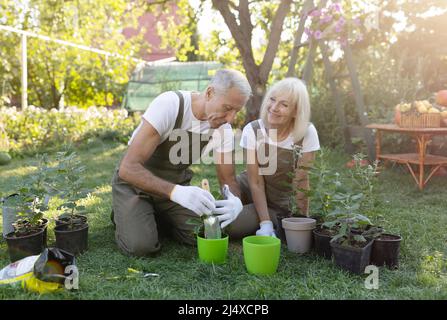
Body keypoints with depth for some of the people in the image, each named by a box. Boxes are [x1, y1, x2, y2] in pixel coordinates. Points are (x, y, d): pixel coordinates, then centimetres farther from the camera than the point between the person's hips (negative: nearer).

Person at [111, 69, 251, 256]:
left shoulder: (223, 126, -14)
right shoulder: (169, 105, -32)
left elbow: (228, 179, -6)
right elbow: (128, 168, -37)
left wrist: (235, 200, -32)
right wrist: (175, 192, -52)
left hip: (175, 182, 5)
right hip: (134, 180, -4)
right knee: (140, 245, -24)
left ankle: (157, 215, 17)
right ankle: (124, 213, 11)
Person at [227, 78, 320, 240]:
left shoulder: (307, 133, -18)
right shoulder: (252, 130, -14)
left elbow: (301, 182, -16)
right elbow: (255, 182, -16)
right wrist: (265, 223, -23)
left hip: (277, 205, -3)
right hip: (249, 190, 3)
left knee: (231, 226, -25)